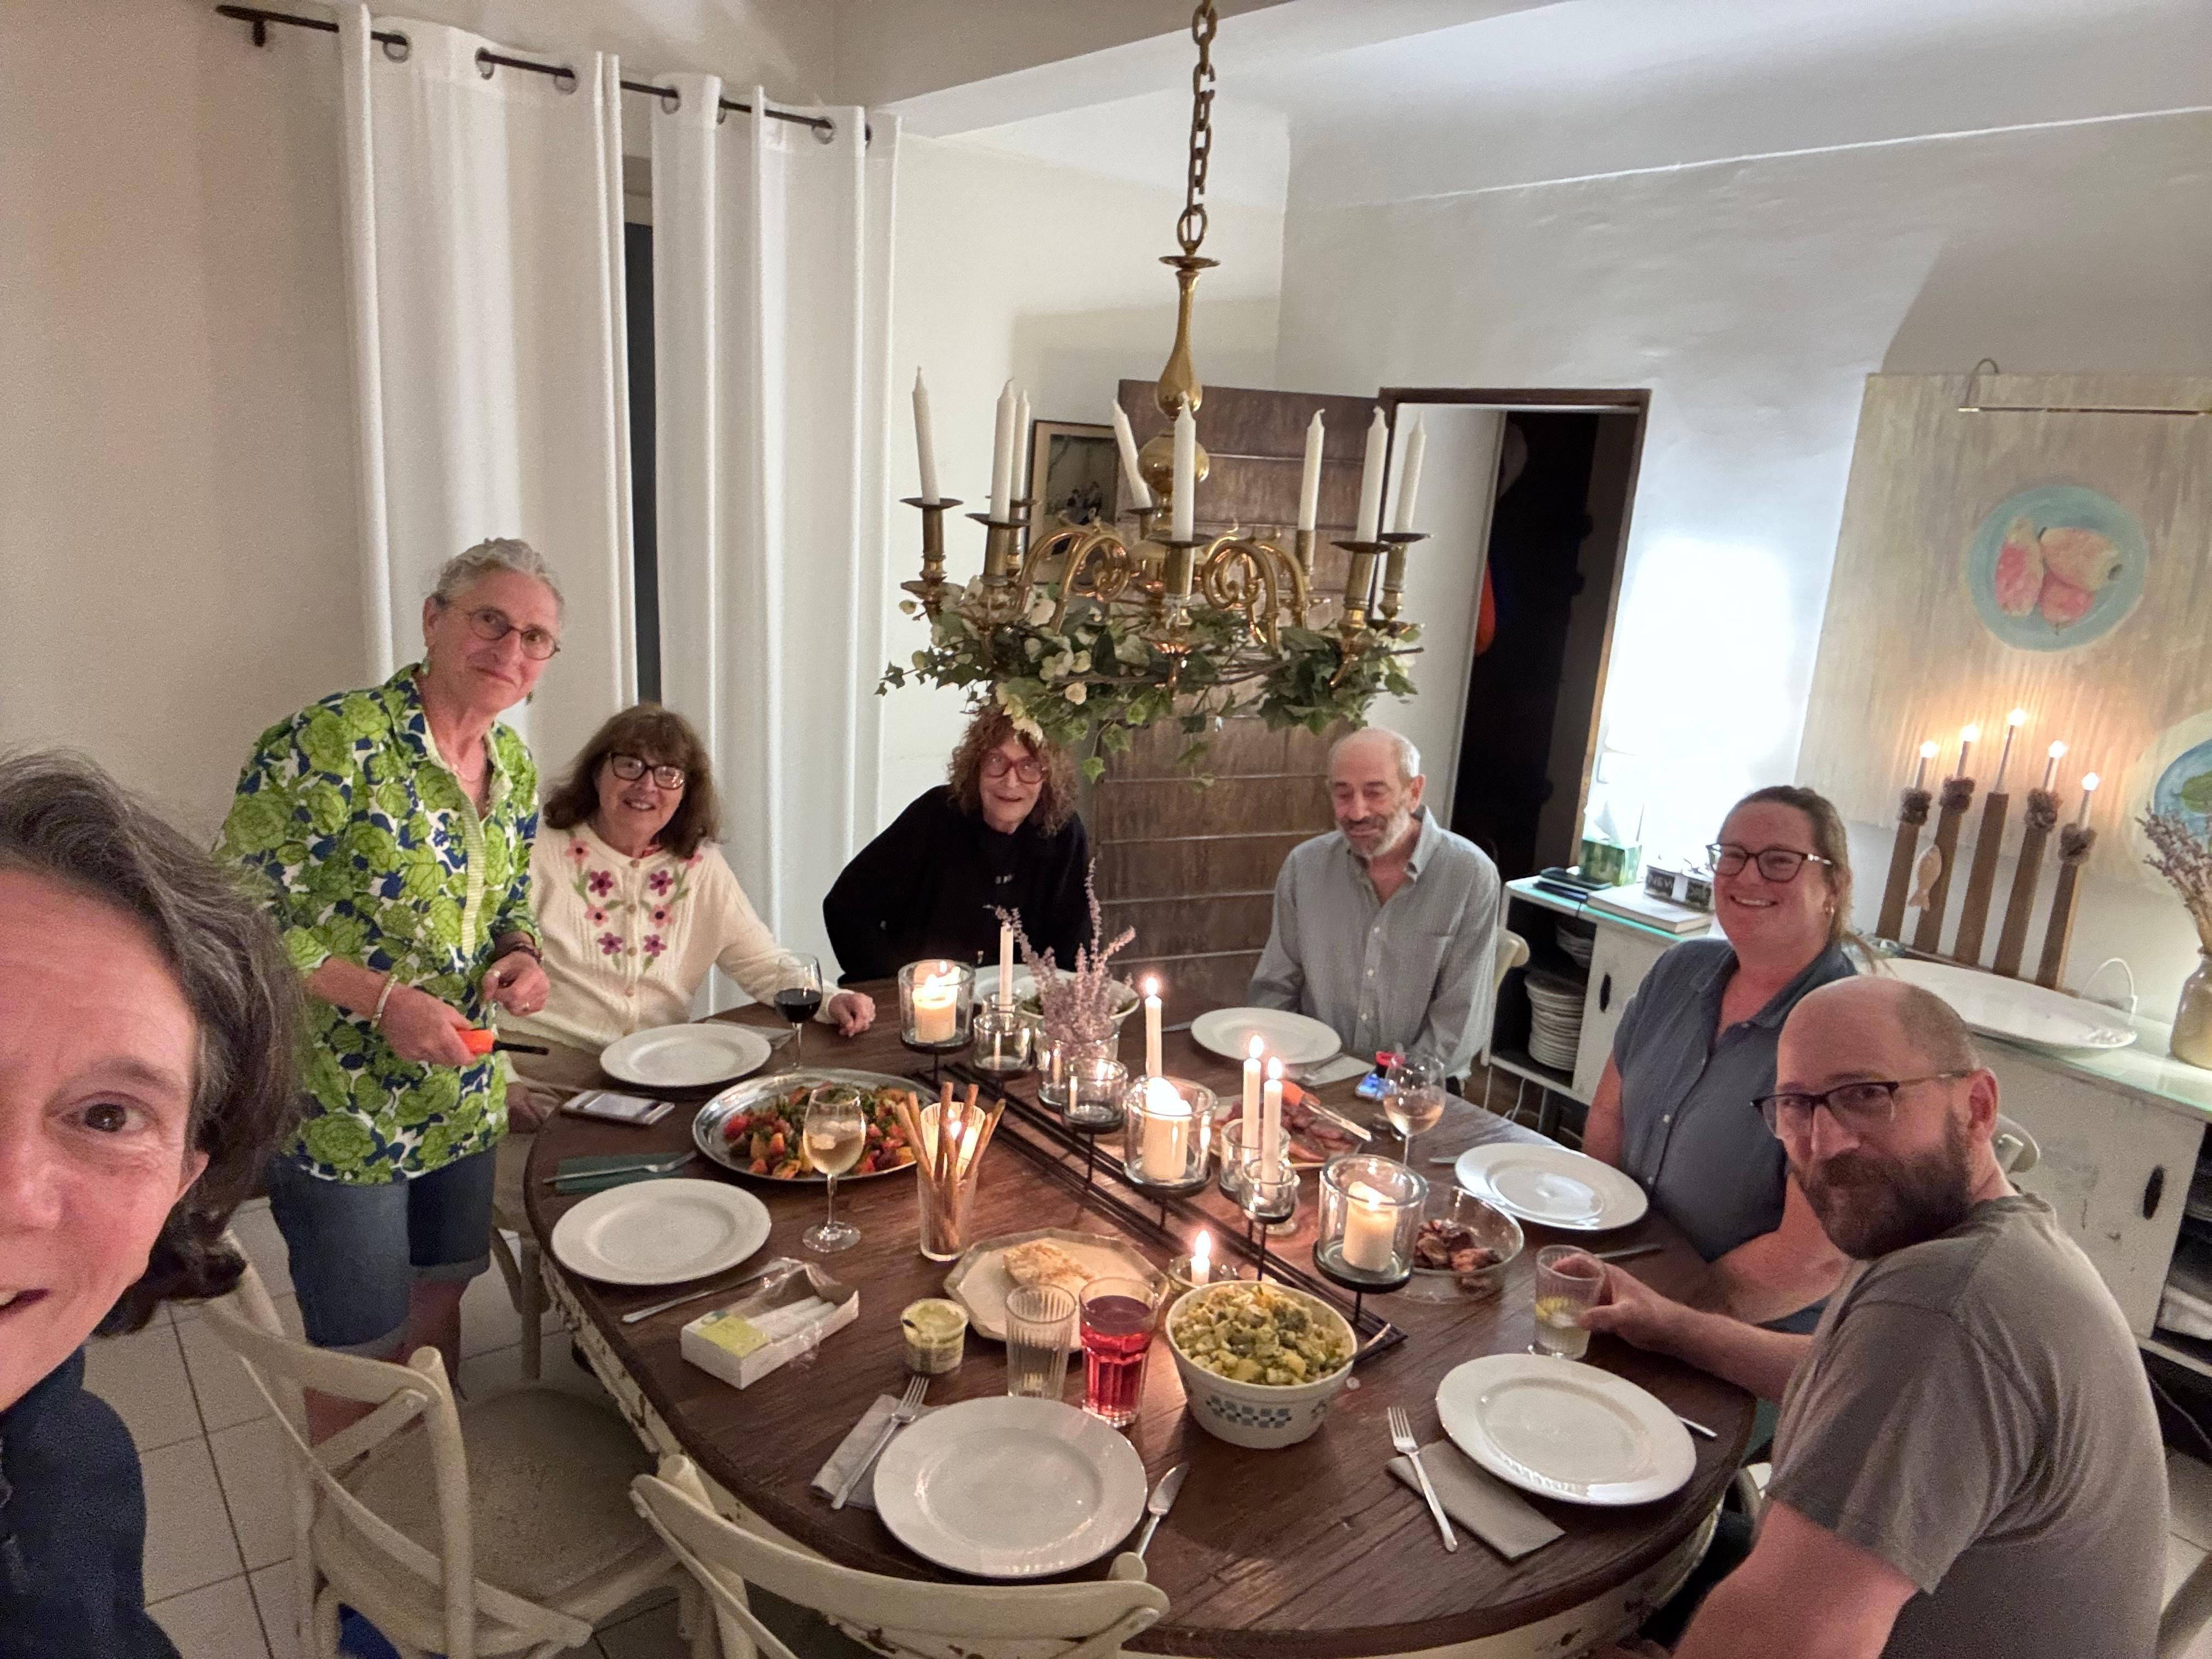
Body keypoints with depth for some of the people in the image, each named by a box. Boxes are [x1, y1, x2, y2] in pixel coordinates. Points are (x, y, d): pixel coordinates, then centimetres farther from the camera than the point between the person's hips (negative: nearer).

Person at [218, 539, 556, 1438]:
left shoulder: (517, 772, 3)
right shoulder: (328, 745, -20)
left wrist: (519, 953, -6)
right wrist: (384, 1000, -25)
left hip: (464, 1097, 7)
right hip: (340, 1108, -6)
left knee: (439, 1298, 22)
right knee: (361, 1345, 10)